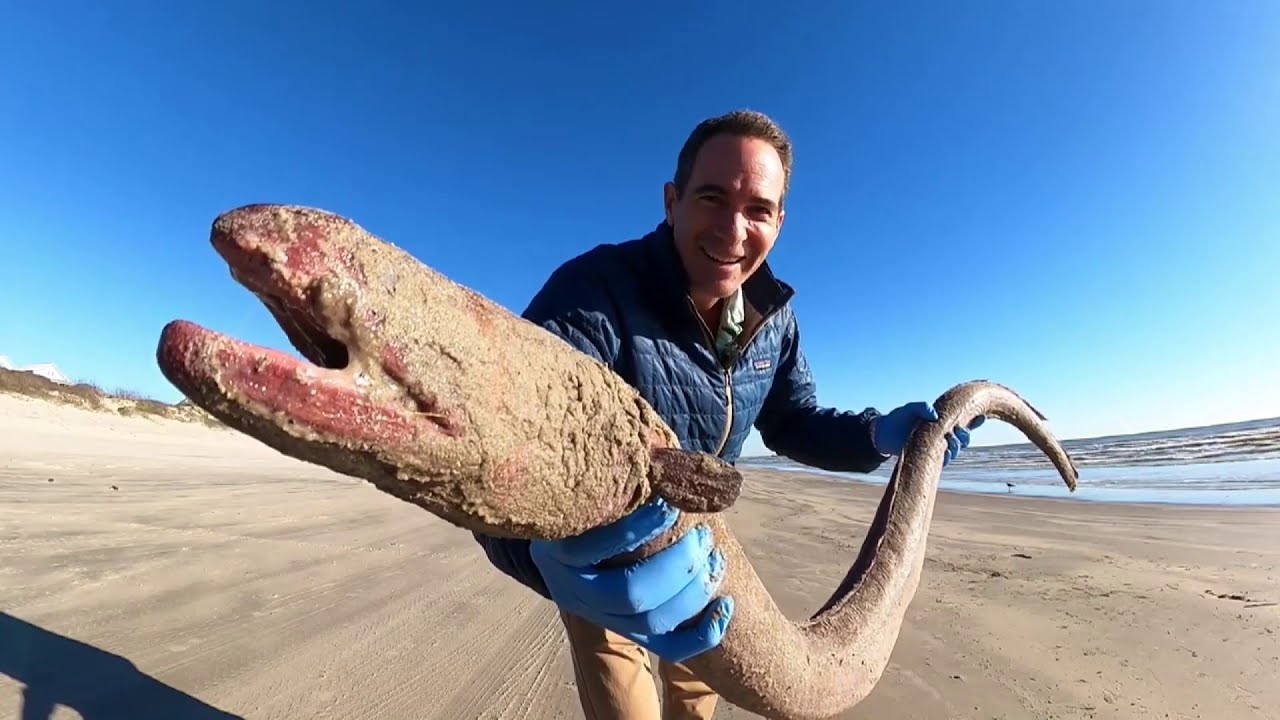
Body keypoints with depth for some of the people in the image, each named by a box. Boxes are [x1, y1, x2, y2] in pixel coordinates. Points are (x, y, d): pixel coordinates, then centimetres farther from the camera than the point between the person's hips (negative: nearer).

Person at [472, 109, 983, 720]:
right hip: (595, 553, -5)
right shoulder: (591, 294, -33)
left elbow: (794, 423, 2)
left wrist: (879, 433, -16)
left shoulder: (773, 317, -11)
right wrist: (554, 547, -65)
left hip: (692, 542, 6)